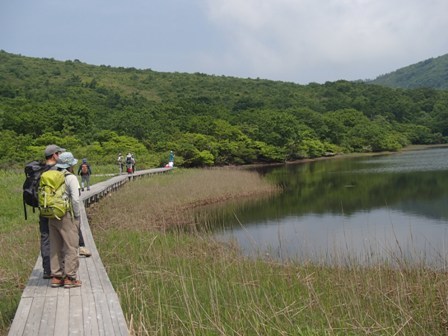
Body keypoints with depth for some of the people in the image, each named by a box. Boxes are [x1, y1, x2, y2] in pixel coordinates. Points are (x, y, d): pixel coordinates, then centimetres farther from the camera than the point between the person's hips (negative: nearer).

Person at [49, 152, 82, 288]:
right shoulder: (71, 178, -12)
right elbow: (75, 199, -19)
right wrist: (77, 215, -7)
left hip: (52, 216, 7)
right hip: (67, 216, -7)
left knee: (55, 247, 13)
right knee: (71, 247, 1)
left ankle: (56, 277, 19)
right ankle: (70, 278, 2)